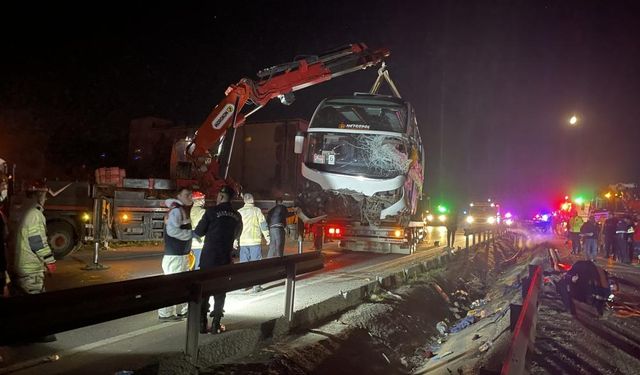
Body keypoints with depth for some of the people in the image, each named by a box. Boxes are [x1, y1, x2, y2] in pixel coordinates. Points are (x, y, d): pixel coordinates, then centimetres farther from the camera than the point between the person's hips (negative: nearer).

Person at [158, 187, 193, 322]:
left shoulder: (182, 210, 16)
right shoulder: (176, 210, -15)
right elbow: (172, 230, -26)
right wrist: (191, 234, -19)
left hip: (182, 254, 10)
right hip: (175, 255, -10)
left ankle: (181, 310, 27)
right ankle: (165, 314, 1)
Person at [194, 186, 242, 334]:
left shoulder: (212, 211, -10)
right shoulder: (237, 216, 4)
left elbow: (199, 232, -4)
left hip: (209, 256, -3)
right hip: (225, 258, 3)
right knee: (220, 291, 9)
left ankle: (202, 324, 4)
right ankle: (216, 324, 7)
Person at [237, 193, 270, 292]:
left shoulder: (239, 212, 6)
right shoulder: (257, 210, -3)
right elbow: (263, 224, -4)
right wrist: (267, 237, 3)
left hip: (243, 242, 3)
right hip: (255, 241, -3)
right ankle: (256, 286, -1)